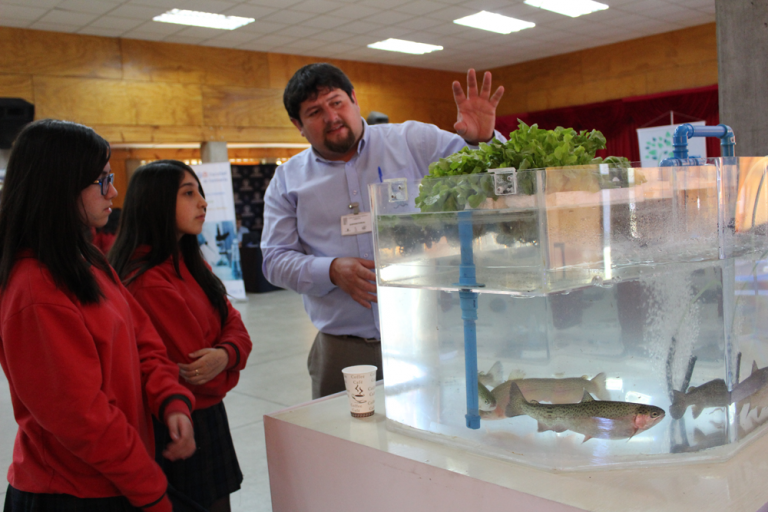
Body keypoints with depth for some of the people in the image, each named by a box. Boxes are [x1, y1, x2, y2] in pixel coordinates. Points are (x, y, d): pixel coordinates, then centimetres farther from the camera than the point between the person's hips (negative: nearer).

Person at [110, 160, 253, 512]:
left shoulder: (191, 263, 8)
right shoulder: (149, 281, -23)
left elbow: (233, 324, 3)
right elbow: (196, 372, -21)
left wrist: (226, 355, -17)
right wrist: (218, 370, -1)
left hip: (207, 417, 9)